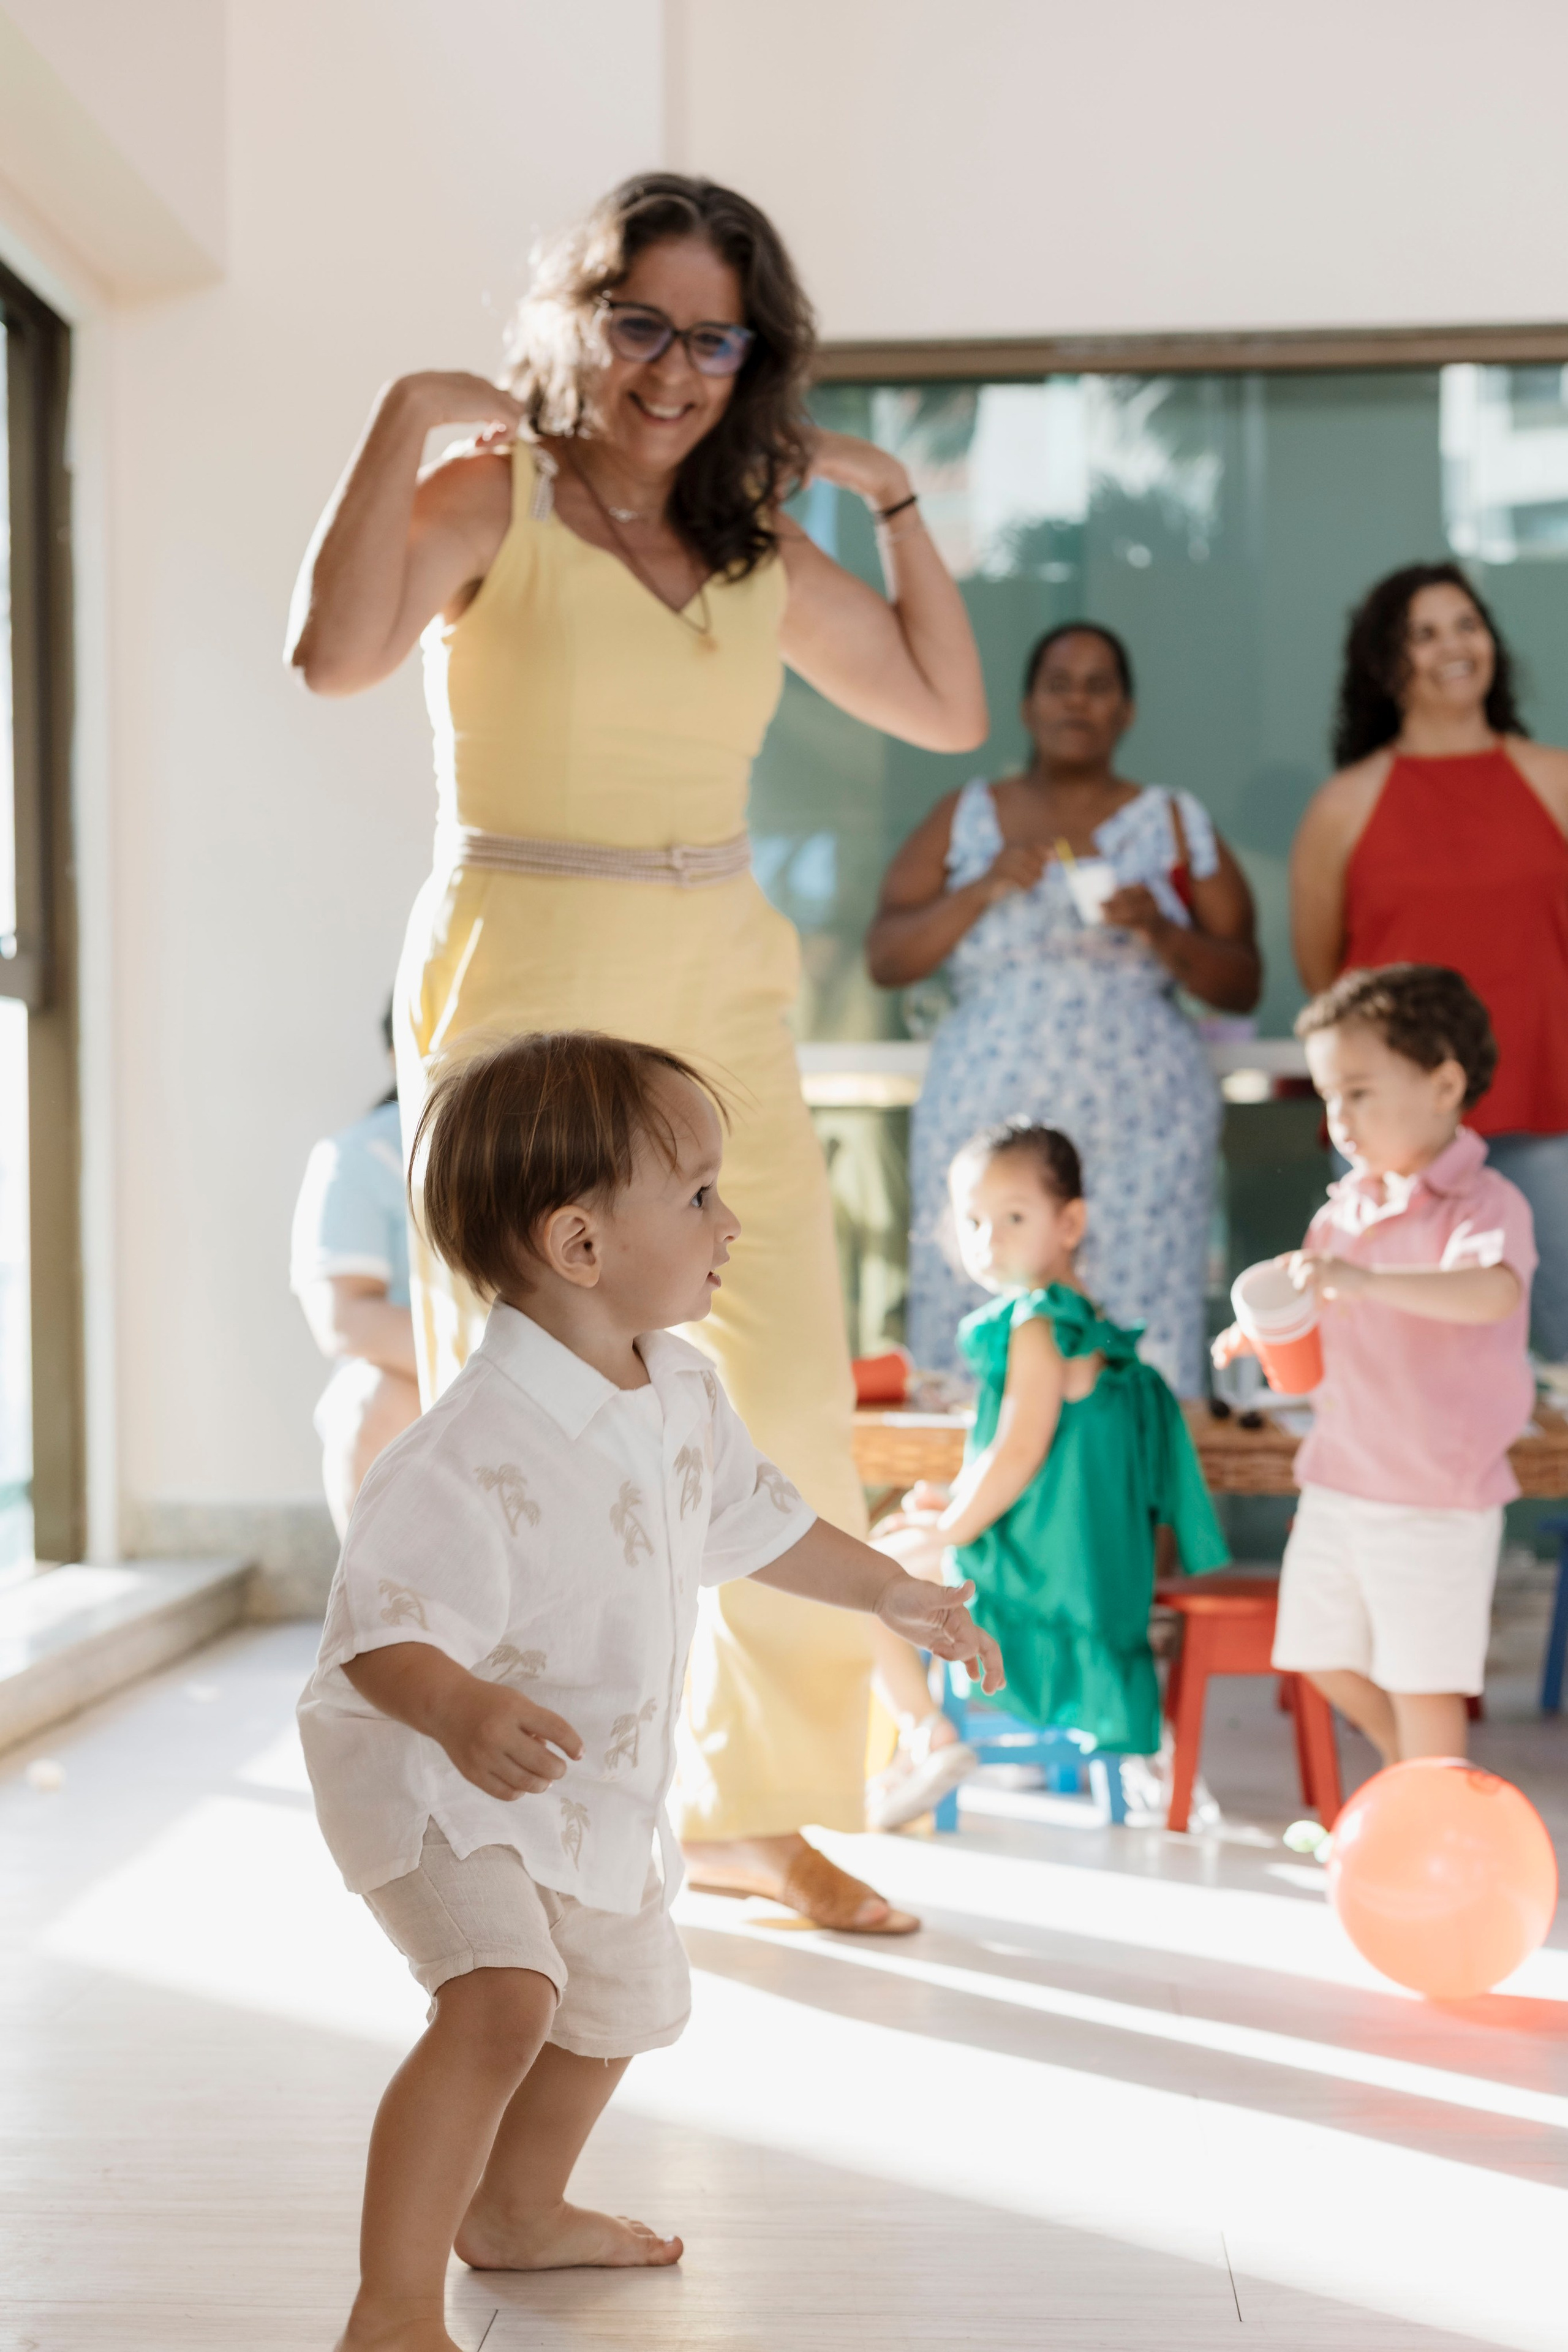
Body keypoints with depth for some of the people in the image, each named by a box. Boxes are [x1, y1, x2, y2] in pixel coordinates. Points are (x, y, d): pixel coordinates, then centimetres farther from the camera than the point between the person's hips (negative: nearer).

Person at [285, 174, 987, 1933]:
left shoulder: (760, 556, 13)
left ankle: (754, 1808, 20)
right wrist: (408, 413, -16)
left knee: (791, 1397, 4)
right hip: (528, 992, -5)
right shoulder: (493, 500, -4)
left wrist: (891, 497, 13)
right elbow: (335, 653, -23)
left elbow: (948, 710, 17)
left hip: (724, 995, 6)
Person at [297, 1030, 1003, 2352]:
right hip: (438, 1785, -9)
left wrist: (893, 1595, 23)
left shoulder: (683, 1398, -4)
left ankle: (517, 2210, 51)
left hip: (601, 1785, 9)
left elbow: (756, 1521, 15)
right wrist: (464, 1714, -53)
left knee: (620, 2001, 25)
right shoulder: (481, 1450, -32)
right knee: (501, 2000, -30)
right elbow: (382, 1633, -34)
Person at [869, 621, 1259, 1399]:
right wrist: (982, 891, -7)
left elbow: (1242, 985, 10)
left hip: (1140, 1131, 0)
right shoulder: (966, 818, 12)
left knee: (1137, 1351, -8)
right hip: (988, 1121, 0)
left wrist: (1162, 933, -9)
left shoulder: (1177, 825, 11)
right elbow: (884, 959, 7)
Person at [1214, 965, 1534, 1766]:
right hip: (1339, 1478, 7)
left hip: (1438, 1492, -7)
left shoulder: (1482, 1203, -17)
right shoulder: (1346, 1205, 5)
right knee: (1321, 1654, 17)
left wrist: (1367, 1279, -49)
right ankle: (1409, 1763, 42)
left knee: (1420, 1678, 3)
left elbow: (1494, 1292, -38)